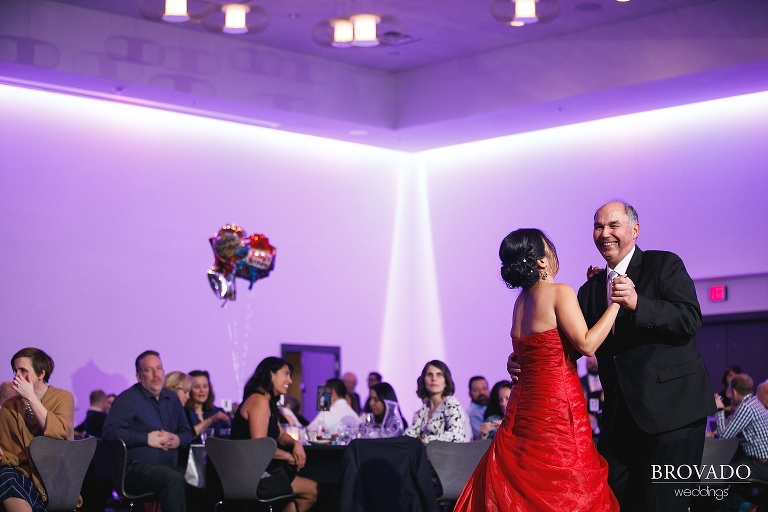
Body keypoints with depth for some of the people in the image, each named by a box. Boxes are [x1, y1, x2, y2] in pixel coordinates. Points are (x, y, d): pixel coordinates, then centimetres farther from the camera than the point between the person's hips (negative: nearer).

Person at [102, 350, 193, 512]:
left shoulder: (172, 399, 22)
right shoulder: (128, 399, 2)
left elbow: (187, 432, 26)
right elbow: (110, 432, -10)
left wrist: (178, 440, 1)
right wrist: (147, 438, -13)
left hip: (171, 466, 6)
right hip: (137, 467, -6)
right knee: (174, 480, -37)